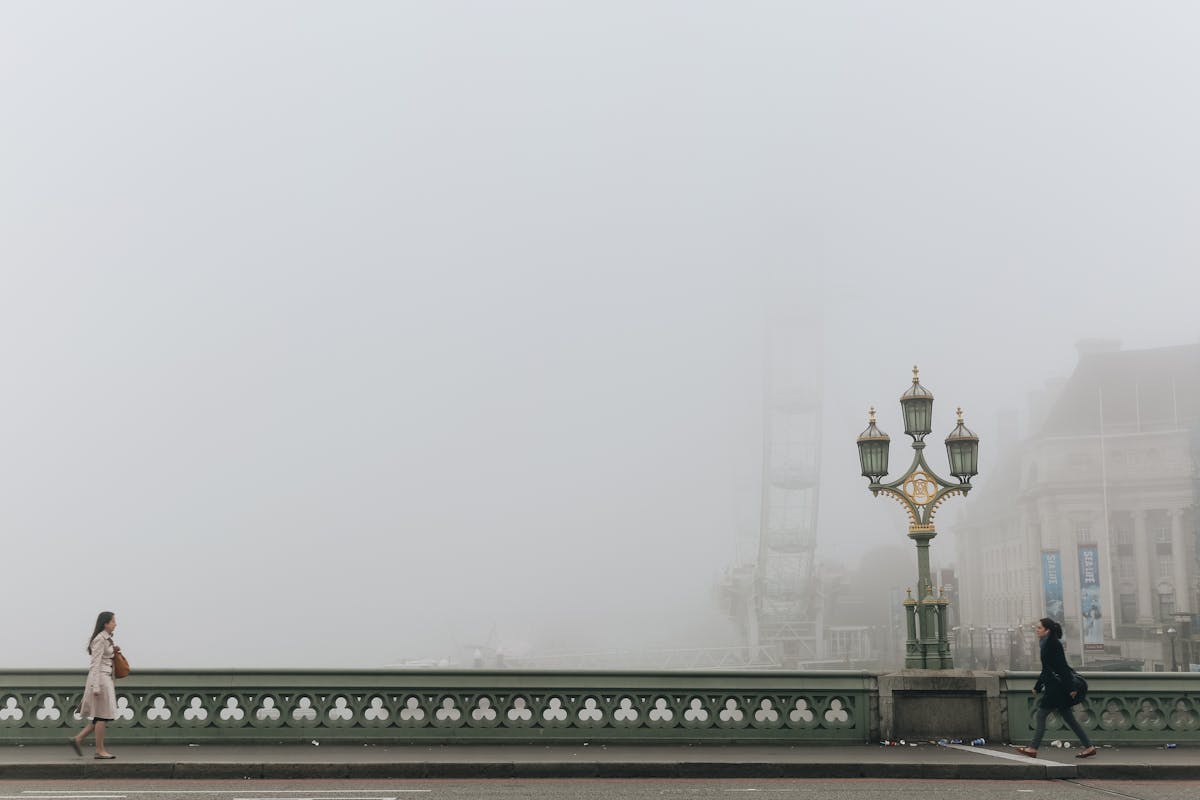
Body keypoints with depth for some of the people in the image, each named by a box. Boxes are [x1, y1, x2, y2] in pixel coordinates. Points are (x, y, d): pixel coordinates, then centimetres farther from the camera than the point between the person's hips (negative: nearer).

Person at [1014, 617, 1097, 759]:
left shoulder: (1053, 644, -15)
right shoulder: (1046, 644, 14)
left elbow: (1062, 666, -20)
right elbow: (1046, 670, 22)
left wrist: (1070, 688, -24)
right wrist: (1037, 687, 24)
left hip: (1057, 687, -10)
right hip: (1053, 687, 10)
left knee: (1040, 715, -4)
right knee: (1068, 717, 11)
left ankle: (1033, 748, 0)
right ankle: (1089, 747, 13)